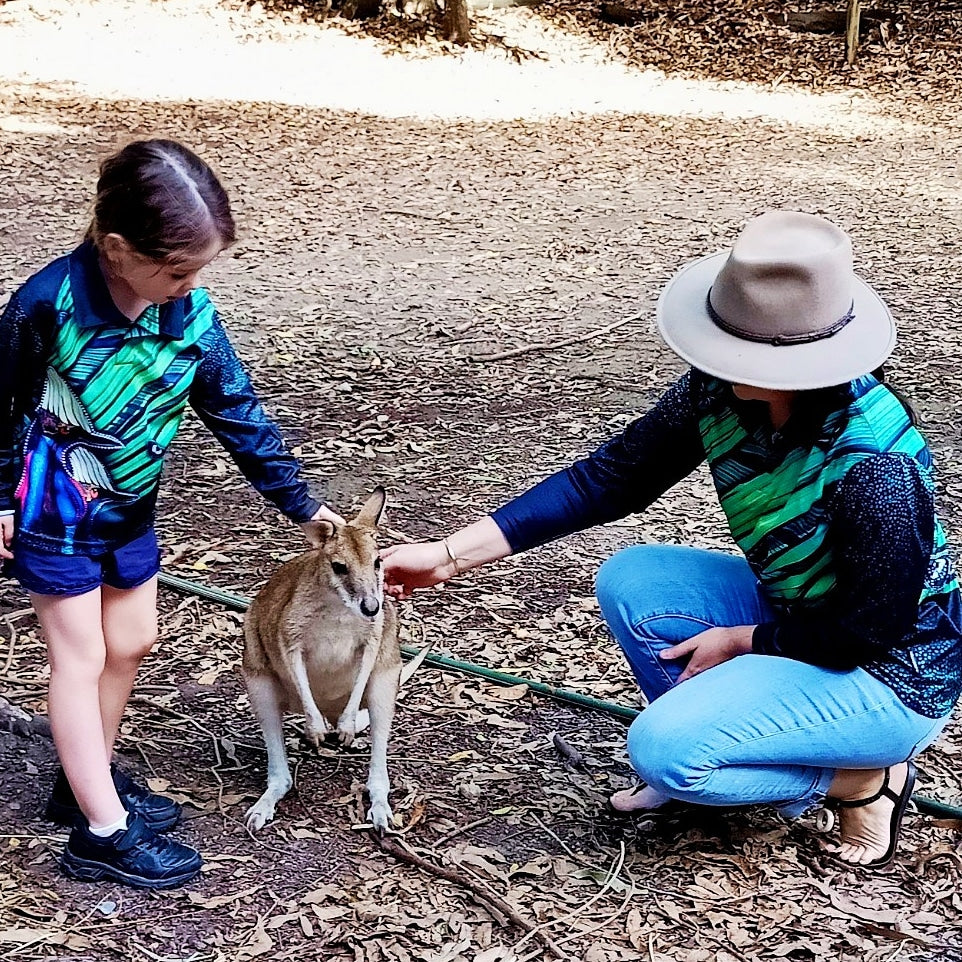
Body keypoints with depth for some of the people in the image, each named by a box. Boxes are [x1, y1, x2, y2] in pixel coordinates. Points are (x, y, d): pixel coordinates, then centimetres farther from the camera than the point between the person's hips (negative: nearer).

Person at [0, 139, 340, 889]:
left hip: (129, 508, 6)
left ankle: (87, 781, 35)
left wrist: (300, 502, -1)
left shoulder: (193, 317, -12)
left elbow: (238, 413, -3)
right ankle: (104, 833, 7)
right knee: (80, 657, 0)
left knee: (131, 643, 15)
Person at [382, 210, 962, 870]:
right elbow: (611, 478, -9)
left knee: (662, 750, -20)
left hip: (892, 673, -7)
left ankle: (865, 779, 0)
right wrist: (450, 555, -12)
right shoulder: (719, 392, -15)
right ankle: (702, 759, 7)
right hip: (796, 614, 8)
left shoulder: (874, 465, -35)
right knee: (627, 582, -6)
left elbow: (871, 628, -23)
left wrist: (739, 640, -12)